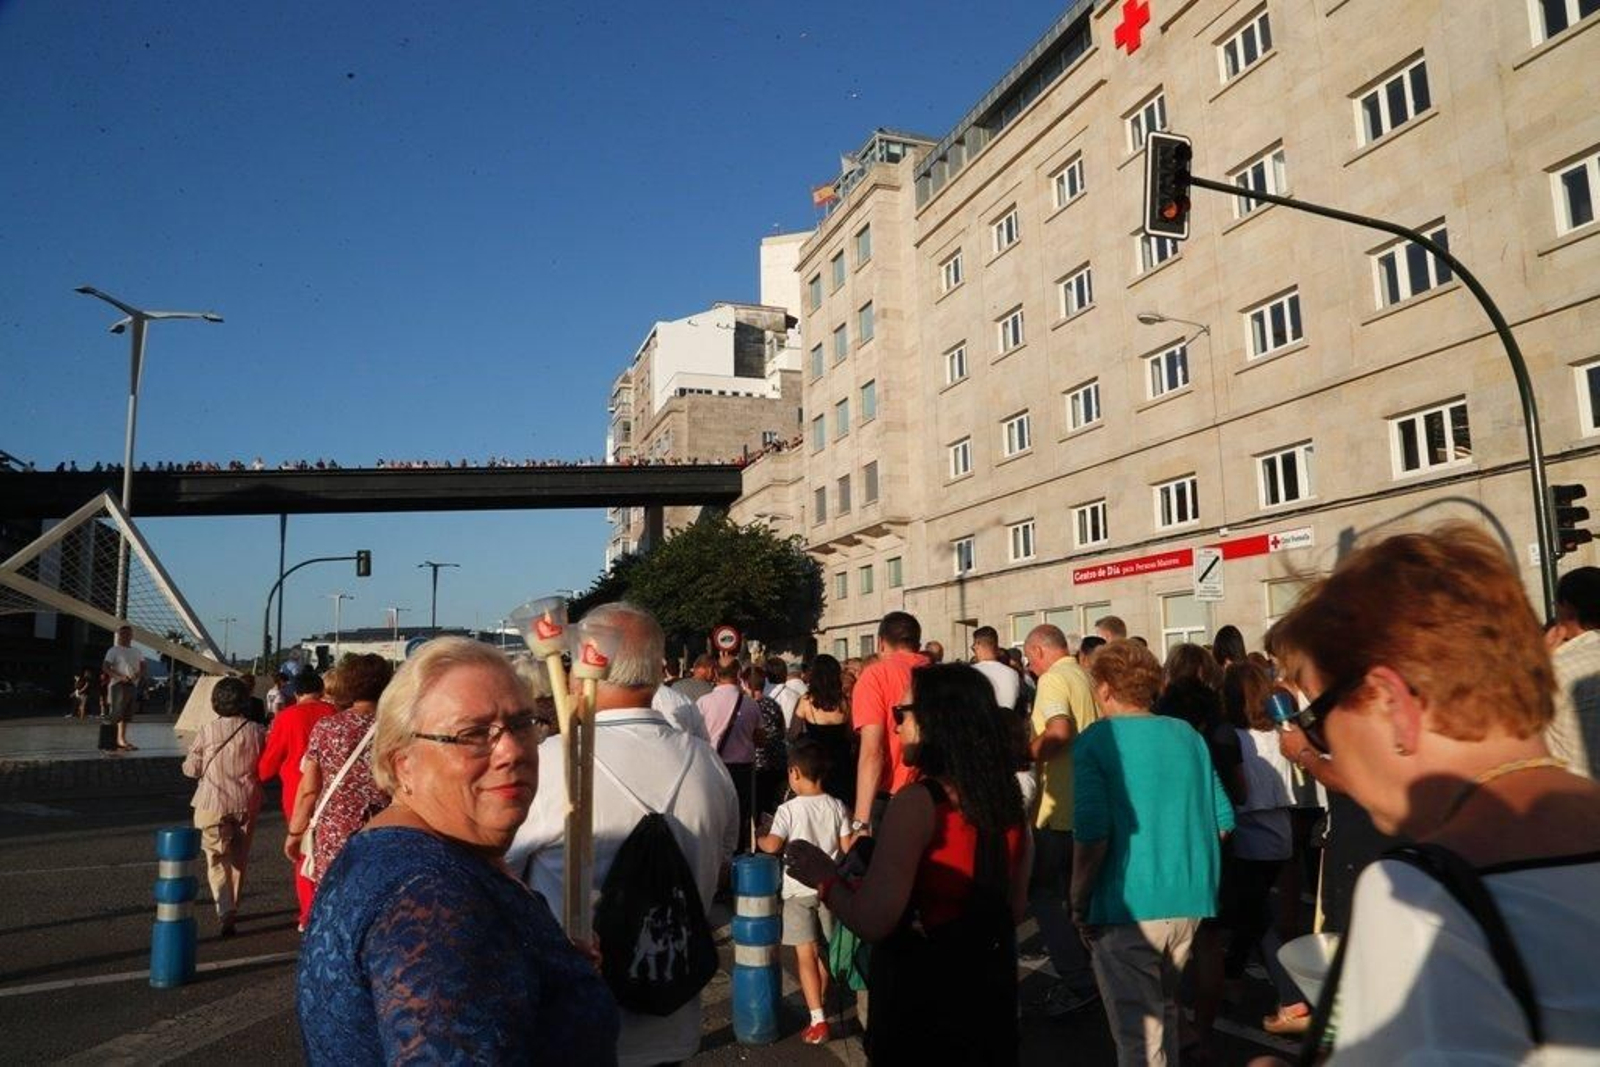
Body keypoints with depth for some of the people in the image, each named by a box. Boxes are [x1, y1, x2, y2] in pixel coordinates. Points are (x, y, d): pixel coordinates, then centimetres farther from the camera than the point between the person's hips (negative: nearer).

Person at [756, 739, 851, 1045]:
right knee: (823, 950, 19)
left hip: (799, 889, -5)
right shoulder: (838, 807, -2)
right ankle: (820, 1004, 35)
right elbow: (848, 847, -1)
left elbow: (772, 845, -21)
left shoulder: (789, 809, -14)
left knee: (805, 954, -3)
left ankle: (818, 1020, -9)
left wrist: (758, 838, 0)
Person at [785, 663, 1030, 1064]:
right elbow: (1015, 909, 8)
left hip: (920, 993, -6)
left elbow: (872, 922, -26)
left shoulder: (917, 803, -22)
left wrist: (825, 879, -10)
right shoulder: (1008, 799, -2)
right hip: (991, 986, 6)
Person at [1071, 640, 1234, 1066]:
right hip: (1189, 902, 6)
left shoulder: (1096, 741, -10)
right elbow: (1222, 820, 9)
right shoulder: (1187, 735, 7)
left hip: (1128, 907, -6)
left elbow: (1092, 833, -19)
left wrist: (1079, 901, -7)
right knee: (1164, 1009, 26)